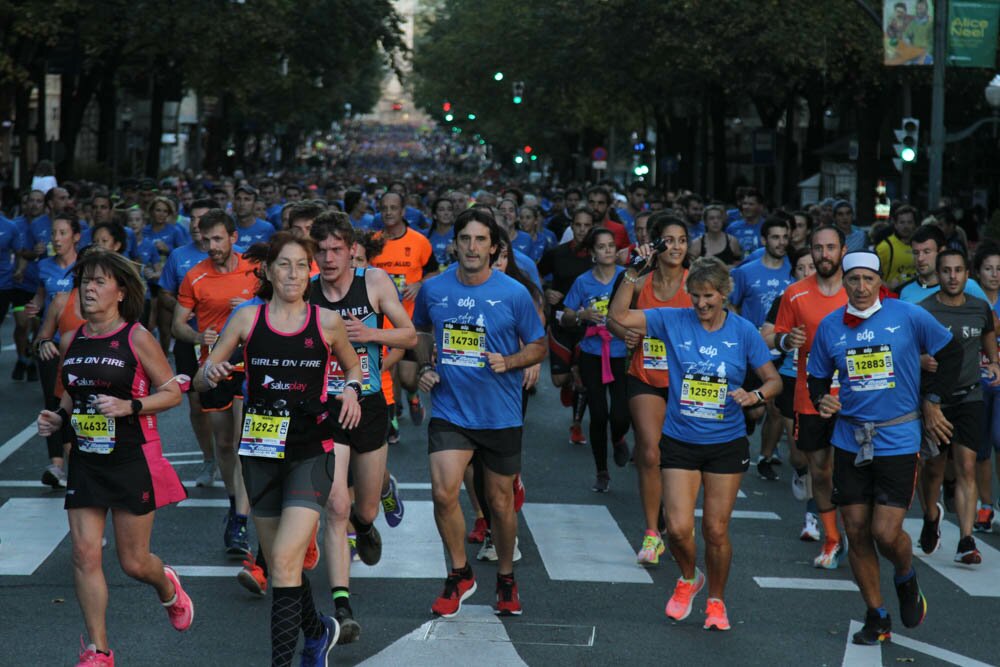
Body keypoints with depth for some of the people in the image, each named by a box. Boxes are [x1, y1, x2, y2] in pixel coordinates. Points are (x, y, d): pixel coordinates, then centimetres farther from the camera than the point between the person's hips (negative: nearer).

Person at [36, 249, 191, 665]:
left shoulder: (137, 339, -10)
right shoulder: (70, 343, 6)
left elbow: (173, 392, -7)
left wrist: (130, 406, -21)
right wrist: (58, 419, 2)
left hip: (133, 460, -4)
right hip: (86, 460, 4)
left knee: (133, 562, 3)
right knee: (84, 554, -5)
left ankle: (167, 587, 40)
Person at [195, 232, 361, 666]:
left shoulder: (327, 322, -1)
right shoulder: (248, 319, 0)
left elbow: (352, 365, 18)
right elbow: (201, 381, 3)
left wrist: (351, 390, -3)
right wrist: (211, 373, -19)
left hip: (310, 454, -3)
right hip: (260, 452, 3)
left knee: (284, 561, -17)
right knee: (277, 563, 14)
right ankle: (318, 631, 40)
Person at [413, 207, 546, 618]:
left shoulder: (513, 294, -7)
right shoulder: (433, 290, 0)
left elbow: (539, 346, 3)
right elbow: (421, 332, 20)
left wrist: (509, 362, -15)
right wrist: (425, 367, 3)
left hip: (500, 414, -1)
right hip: (449, 410, 1)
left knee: (500, 501, 8)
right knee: (443, 492, -16)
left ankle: (506, 579, 31)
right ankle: (460, 574, 6)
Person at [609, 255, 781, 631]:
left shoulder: (743, 332, -4)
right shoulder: (674, 321, -3)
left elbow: (774, 380, -1)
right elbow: (619, 315, -7)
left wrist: (755, 396, -22)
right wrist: (634, 273, -16)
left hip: (726, 444, 0)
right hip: (679, 441, 1)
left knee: (716, 530, 3)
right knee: (678, 527, -8)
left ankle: (716, 601, 25)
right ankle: (688, 579, 24)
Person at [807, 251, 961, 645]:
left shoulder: (909, 316, -6)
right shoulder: (830, 326, 2)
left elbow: (951, 353, 7)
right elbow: (817, 378, 14)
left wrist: (932, 402, 4)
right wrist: (821, 401, -7)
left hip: (898, 440, -3)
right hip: (849, 441, 3)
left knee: (886, 533, -9)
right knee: (857, 534, 4)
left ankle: (906, 581, 25)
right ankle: (876, 618, 19)